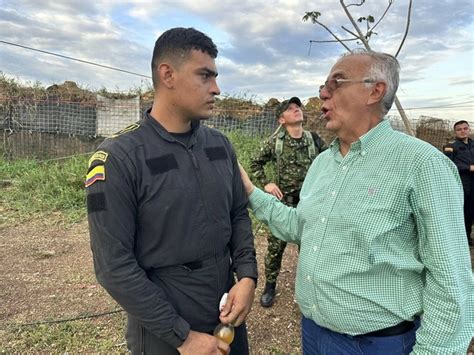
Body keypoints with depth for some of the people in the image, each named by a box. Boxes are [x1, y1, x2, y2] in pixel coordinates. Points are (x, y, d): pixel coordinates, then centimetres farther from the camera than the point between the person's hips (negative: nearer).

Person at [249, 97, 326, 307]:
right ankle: (270, 284, 25)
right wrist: (266, 184, -6)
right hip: (283, 203, -2)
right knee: (275, 245, 6)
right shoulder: (274, 142, -7)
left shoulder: (314, 140, -2)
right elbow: (255, 164, 4)